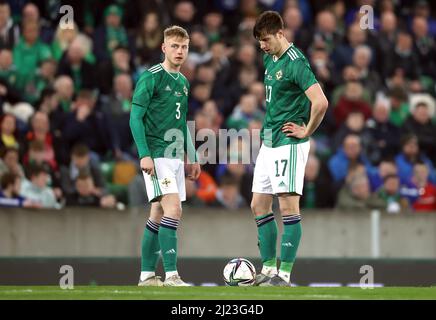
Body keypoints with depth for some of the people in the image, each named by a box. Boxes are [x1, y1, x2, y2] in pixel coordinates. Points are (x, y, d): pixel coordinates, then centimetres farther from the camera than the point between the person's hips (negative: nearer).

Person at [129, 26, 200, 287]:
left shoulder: (183, 82, 16)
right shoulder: (151, 77, -8)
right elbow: (135, 118, -11)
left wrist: (192, 158, 20)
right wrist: (144, 154, -19)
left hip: (175, 156, 8)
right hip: (156, 155, -8)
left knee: (159, 214, 10)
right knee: (173, 209, -18)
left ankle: (147, 275, 16)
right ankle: (171, 275, -20)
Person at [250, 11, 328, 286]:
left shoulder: (295, 63, -16)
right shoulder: (269, 60, 12)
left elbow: (320, 102, -25)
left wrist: (306, 131, -15)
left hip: (289, 144, -10)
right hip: (268, 143, 10)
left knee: (288, 207, -7)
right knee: (259, 206, 10)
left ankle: (284, 274, -5)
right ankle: (268, 269, 17)